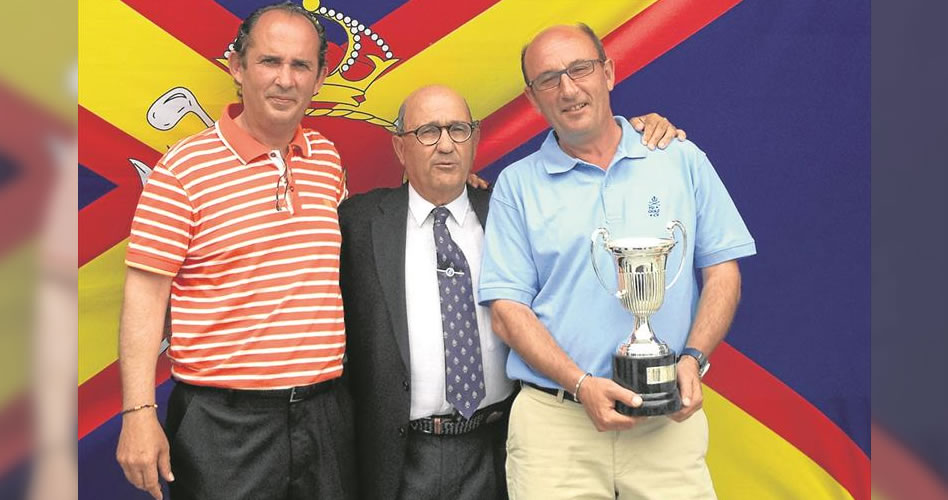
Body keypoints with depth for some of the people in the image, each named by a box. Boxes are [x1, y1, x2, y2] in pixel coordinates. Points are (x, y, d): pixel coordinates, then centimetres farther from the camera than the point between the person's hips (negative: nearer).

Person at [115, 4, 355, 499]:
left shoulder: (329, 159, 7)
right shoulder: (184, 168, -8)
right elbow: (145, 295, -8)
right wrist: (138, 413, -14)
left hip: (324, 411, 5)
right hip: (225, 421, -4)